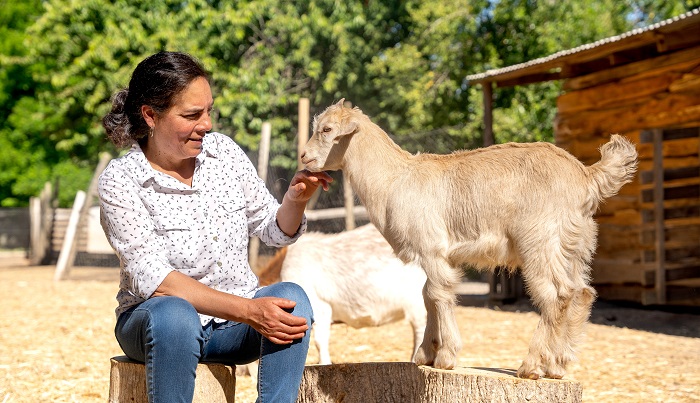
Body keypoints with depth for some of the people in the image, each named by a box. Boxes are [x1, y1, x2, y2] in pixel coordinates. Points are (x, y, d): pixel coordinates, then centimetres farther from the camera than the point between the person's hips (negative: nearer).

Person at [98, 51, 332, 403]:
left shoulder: (223, 150, 1)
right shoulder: (119, 181, -13)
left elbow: (275, 231, 9)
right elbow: (153, 278, -21)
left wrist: (296, 199, -15)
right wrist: (248, 311, -30)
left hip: (233, 327, 4)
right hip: (157, 321, -4)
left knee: (290, 298, -25)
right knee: (174, 314, -37)